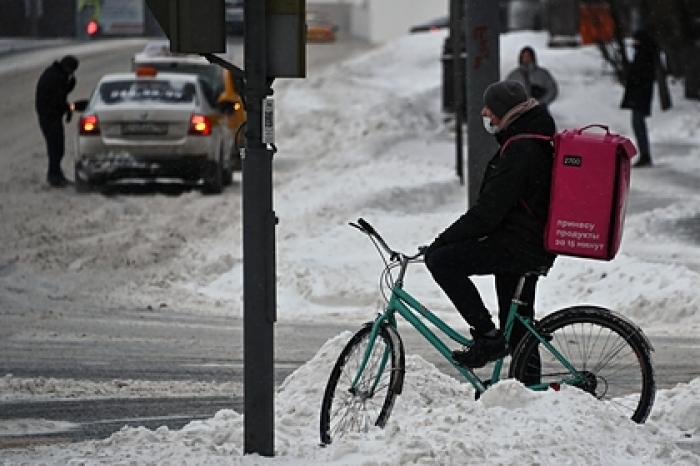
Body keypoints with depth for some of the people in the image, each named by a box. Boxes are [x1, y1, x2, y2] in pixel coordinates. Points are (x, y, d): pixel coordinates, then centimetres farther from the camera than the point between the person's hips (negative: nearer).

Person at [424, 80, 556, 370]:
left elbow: (487, 212, -21)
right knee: (518, 325, 15)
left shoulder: (519, 150, -18)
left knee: (440, 260, -16)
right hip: (536, 246, 10)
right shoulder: (537, 142, 15)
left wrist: (442, 241, -15)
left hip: (519, 245, -10)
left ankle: (487, 335, -15)